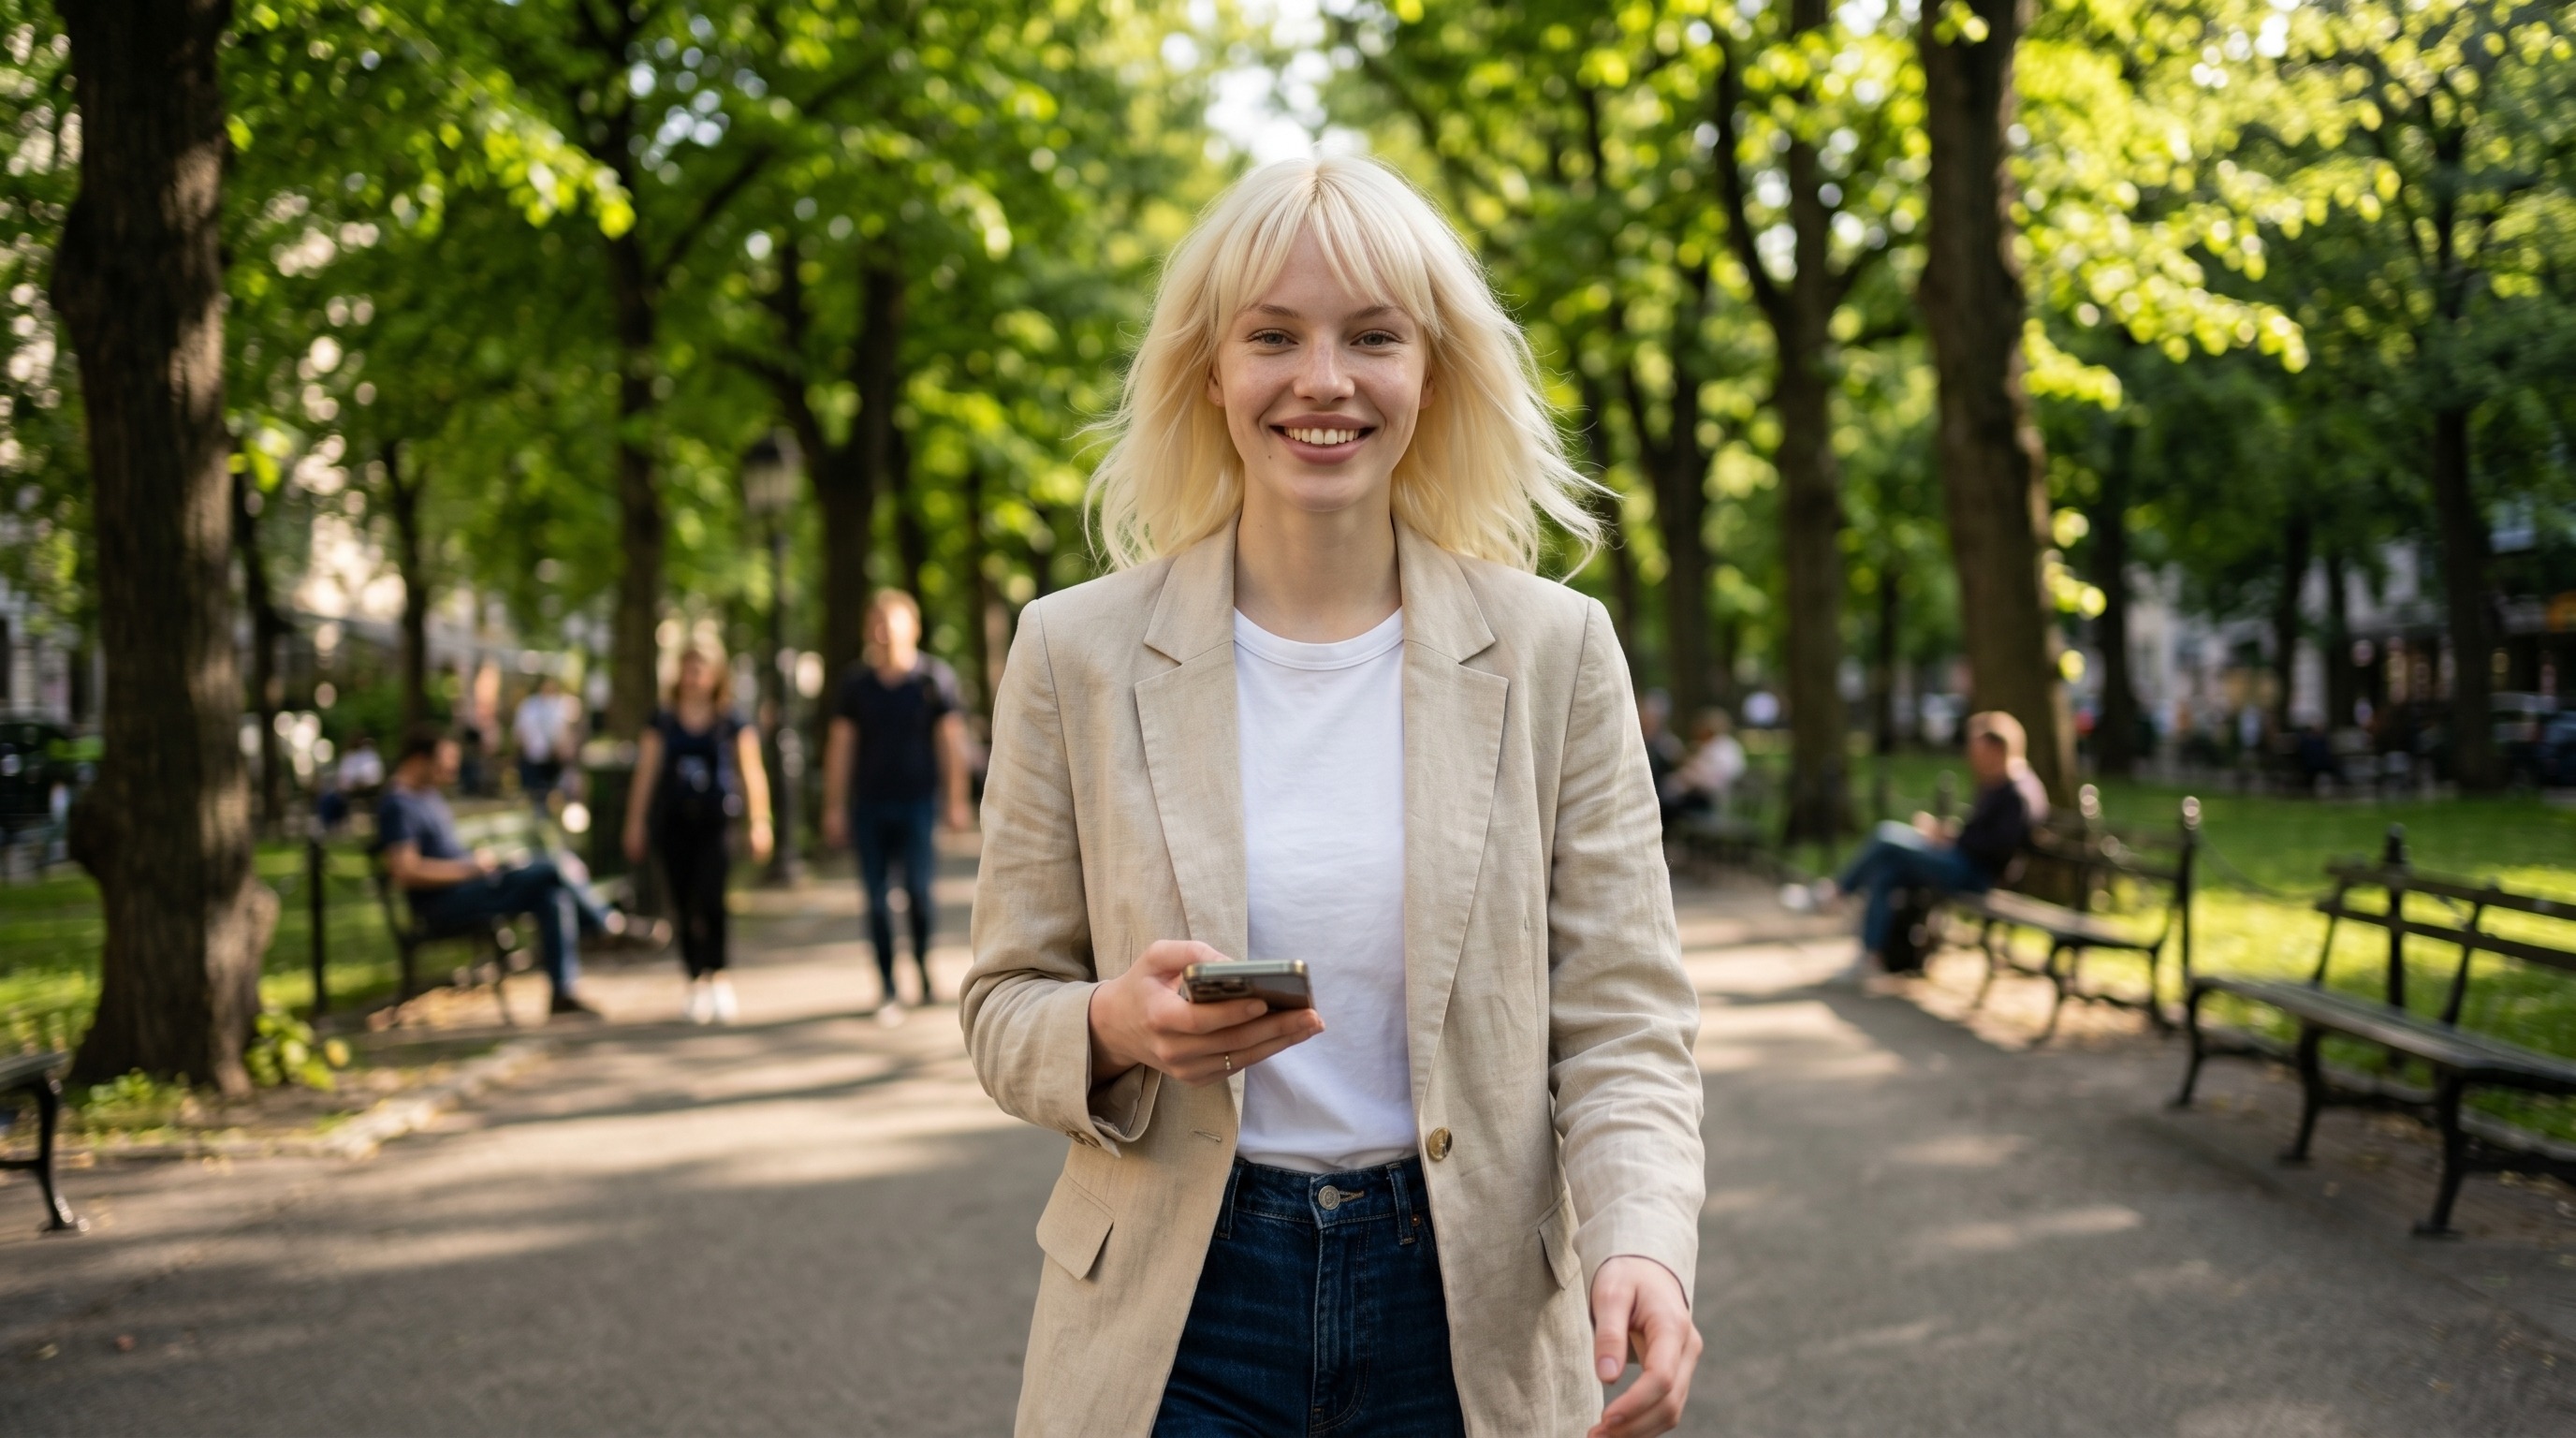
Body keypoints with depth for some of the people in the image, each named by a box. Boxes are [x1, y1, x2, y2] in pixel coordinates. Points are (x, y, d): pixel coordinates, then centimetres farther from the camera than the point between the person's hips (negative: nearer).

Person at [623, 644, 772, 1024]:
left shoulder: (732, 725, 4)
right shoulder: (663, 723, 9)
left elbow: (751, 772, 3)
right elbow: (646, 773, 10)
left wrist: (759, 822, -3)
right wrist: (635, 823, 7)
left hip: (715, 822, -2)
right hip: (673, 823, 2)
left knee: (709, 898, -17)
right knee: (685, 905, 3)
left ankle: (717, 975, -4)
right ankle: (697, 982, 12)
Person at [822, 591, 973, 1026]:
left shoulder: (935, 677, 1)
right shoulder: (855, 682, 7)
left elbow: (951, 740, 1)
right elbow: (840, 745, 10)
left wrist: (956, 801, -4)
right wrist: (835, 807, 7)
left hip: (918, 799, -2)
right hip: (869, 804, 2)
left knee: (918, 888, -11)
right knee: (877, 898, 0)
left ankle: (924, 964, 14)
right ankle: (888, 990, 5)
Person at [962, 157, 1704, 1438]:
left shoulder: (1553, 650, -2)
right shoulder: (1078, 653, -2)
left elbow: (1618, 1019, -3)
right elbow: (1004, 1009, 4)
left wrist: (1640, 1244, -21)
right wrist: (1117, 1027, -19)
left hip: (1465, 1322, 0)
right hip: (1175, 1329, 0)